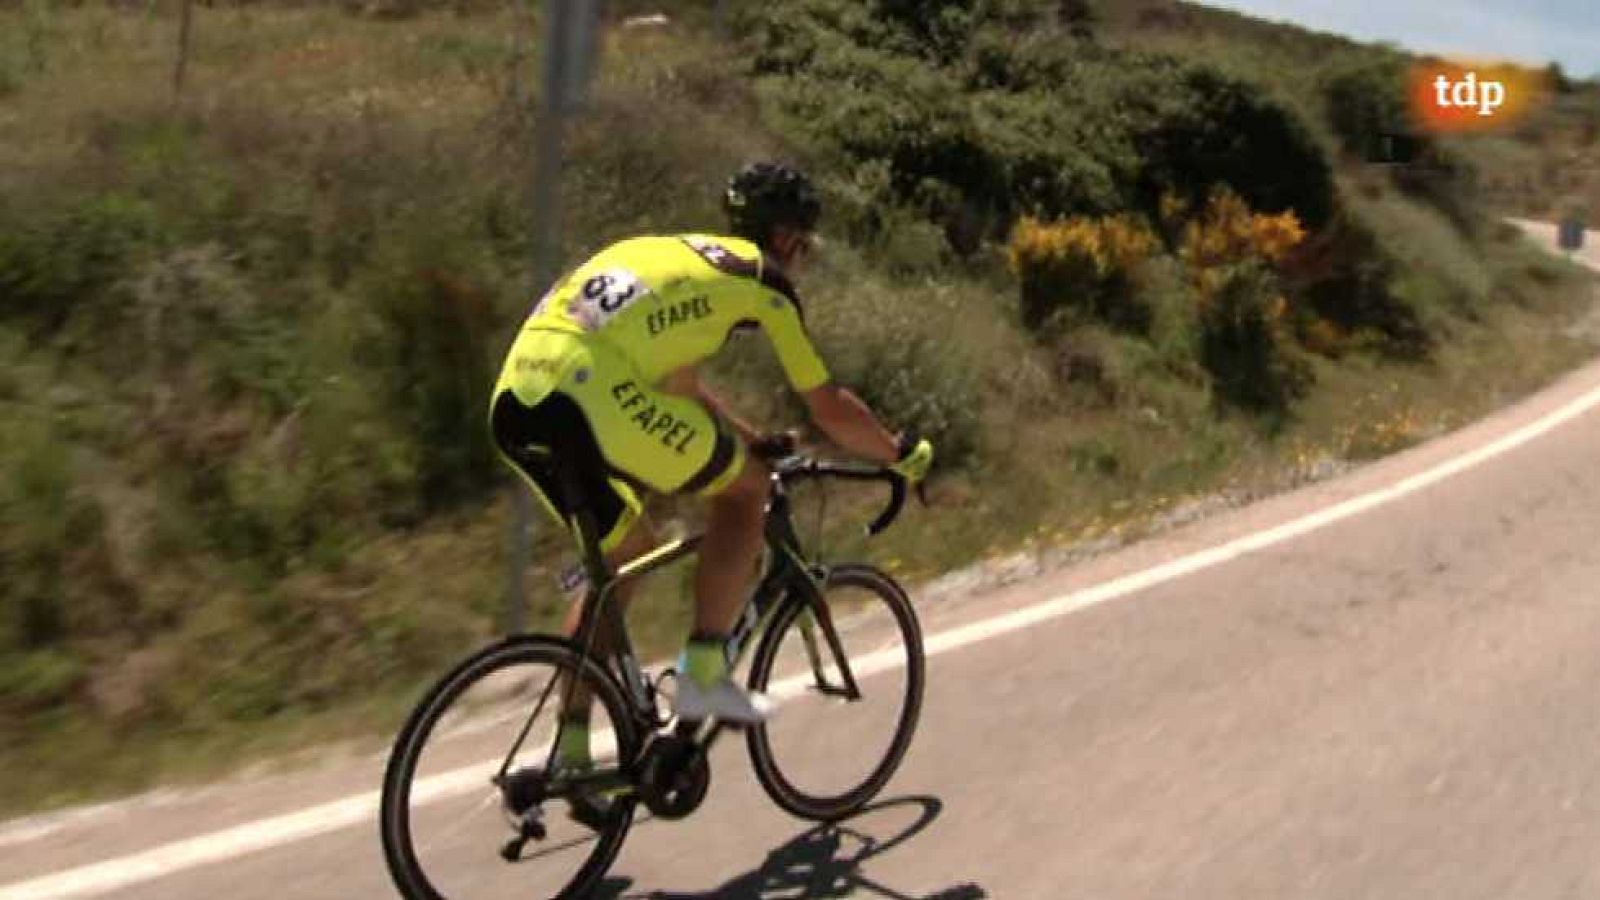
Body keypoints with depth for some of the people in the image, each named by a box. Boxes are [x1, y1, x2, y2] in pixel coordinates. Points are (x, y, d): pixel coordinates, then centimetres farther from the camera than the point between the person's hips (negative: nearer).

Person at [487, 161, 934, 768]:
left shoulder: (669, 252, 32)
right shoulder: (762, 280, 10)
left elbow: (679, 388, 41)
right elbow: (829, 407, 14)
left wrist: (753, 440, 48)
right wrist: (904, 457, 30)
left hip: (513, 401, 8)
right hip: (588, 396, -8)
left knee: (626, 552, 24)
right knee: (745, 486, 12)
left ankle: (571, 749, 24)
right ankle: (704, 673, 7)